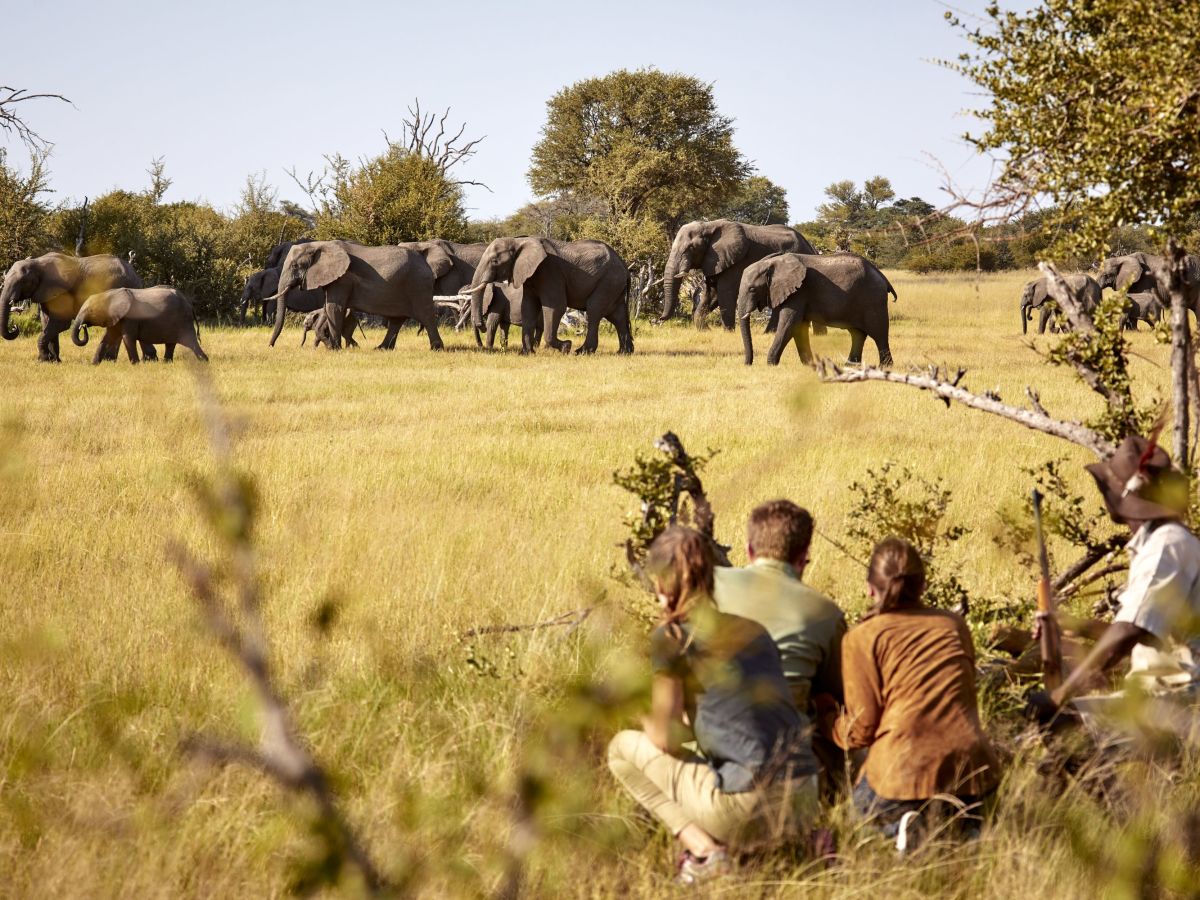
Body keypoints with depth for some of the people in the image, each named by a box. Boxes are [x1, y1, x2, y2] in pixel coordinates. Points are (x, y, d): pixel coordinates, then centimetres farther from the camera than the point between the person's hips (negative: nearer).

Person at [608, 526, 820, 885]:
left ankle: (703, 849, -3)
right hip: (803, 802, 7)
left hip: (748, 807, -7)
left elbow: (666, 737, -3)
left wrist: (645, 717, 19)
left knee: (623, 747, 15)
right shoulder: (752, 629, 17)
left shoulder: (672, 637, -4)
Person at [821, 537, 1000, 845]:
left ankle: (900, 829, -3)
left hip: (903, 777, -5)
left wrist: (827, 720, 19)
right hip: (973, 771, 5)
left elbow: (859, 731, -2)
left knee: (863, 797, 29)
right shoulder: (954, 624, 13)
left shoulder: (862, 638, 0)